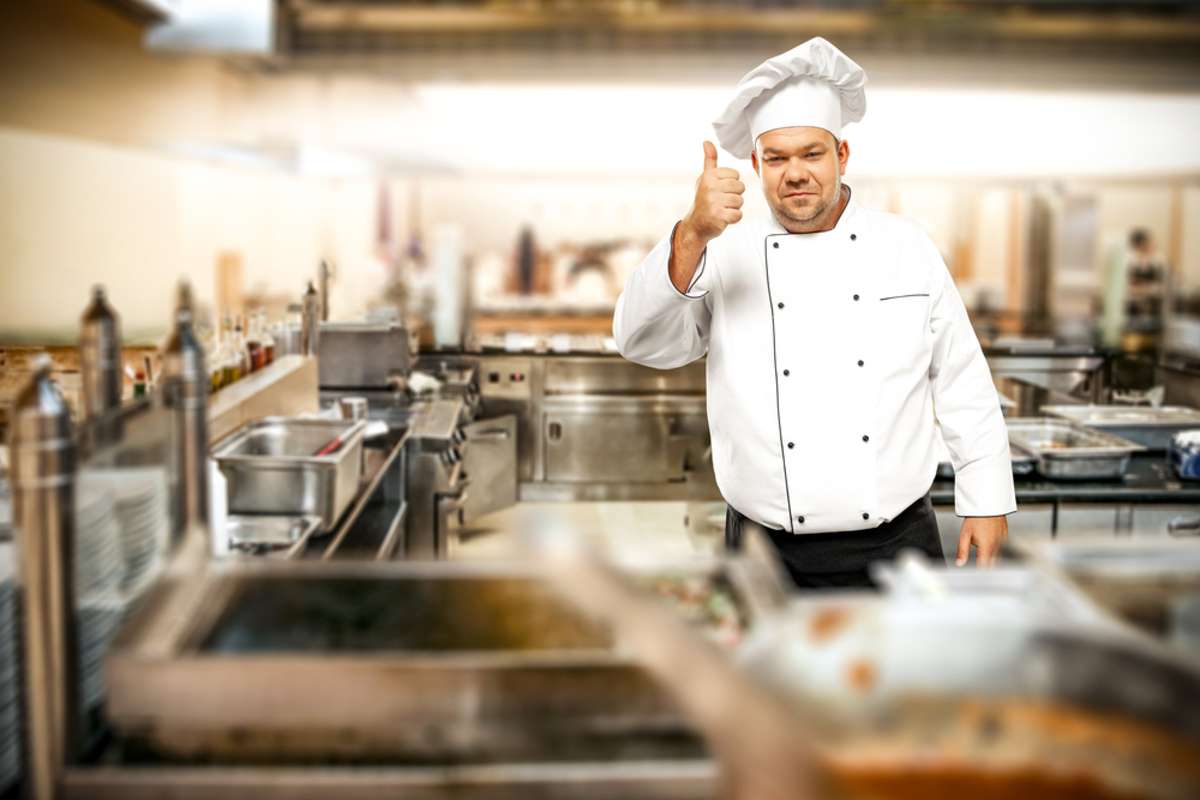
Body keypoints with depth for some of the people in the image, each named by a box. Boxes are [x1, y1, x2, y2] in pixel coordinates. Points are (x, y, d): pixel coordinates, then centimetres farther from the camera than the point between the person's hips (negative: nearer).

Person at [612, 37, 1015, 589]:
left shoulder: (906, 248, 2)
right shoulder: (725, 258, -1)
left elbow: (962, 382, 5)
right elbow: (642, 341, -15)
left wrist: (987, 501, 4)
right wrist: (693, 235, -28)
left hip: (896, 544, 1)